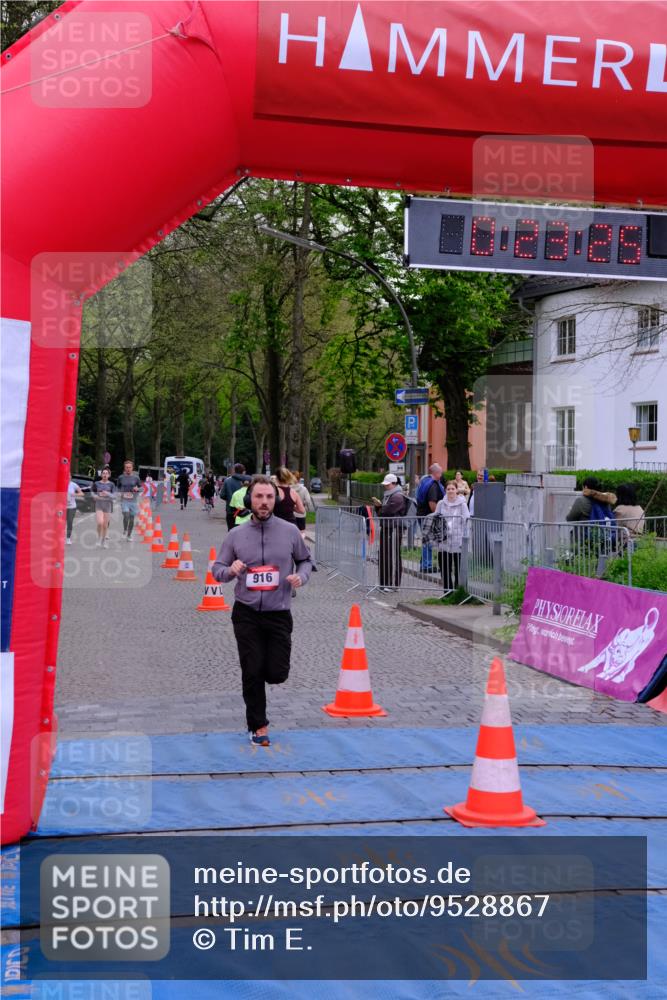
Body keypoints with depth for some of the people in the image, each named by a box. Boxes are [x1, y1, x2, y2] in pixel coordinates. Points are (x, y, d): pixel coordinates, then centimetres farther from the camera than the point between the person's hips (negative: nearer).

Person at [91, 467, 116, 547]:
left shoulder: (111, 484, 3)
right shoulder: (96, 484, 4)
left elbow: (114, 496, -1)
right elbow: (92, 493, 11)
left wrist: (108, 494, -20)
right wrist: (96, 496, -10)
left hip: (108, 505, 1)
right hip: (99, 505, -1)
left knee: (105, 525, 4)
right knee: (100, 522, -18)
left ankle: (104, 540, 20)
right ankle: (99, 537, 5)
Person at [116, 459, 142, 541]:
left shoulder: (136, 477, 1)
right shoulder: (121, 477, 3)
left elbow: (141, 487, 8)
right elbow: (117, 487, 18)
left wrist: (137, 489, -14)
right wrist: (120, 492, -2)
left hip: (133, 501, 1)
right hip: (124, 500, -1)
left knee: (132, 518, 5)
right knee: (126, 516, -20)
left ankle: (129, 535, 21)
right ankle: (125, 530, 4)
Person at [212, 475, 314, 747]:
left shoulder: (290, 531, 0)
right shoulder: (236, 535, 1)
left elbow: (305, 560, 13)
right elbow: (217, 569, 7)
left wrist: (301, 576, -8)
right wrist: (230, 570, -16)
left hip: (279, 614, 0)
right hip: (246, 614, 0)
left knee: (277, 674, -3)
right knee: (252, 674, 0)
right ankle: (258, 726, 17)